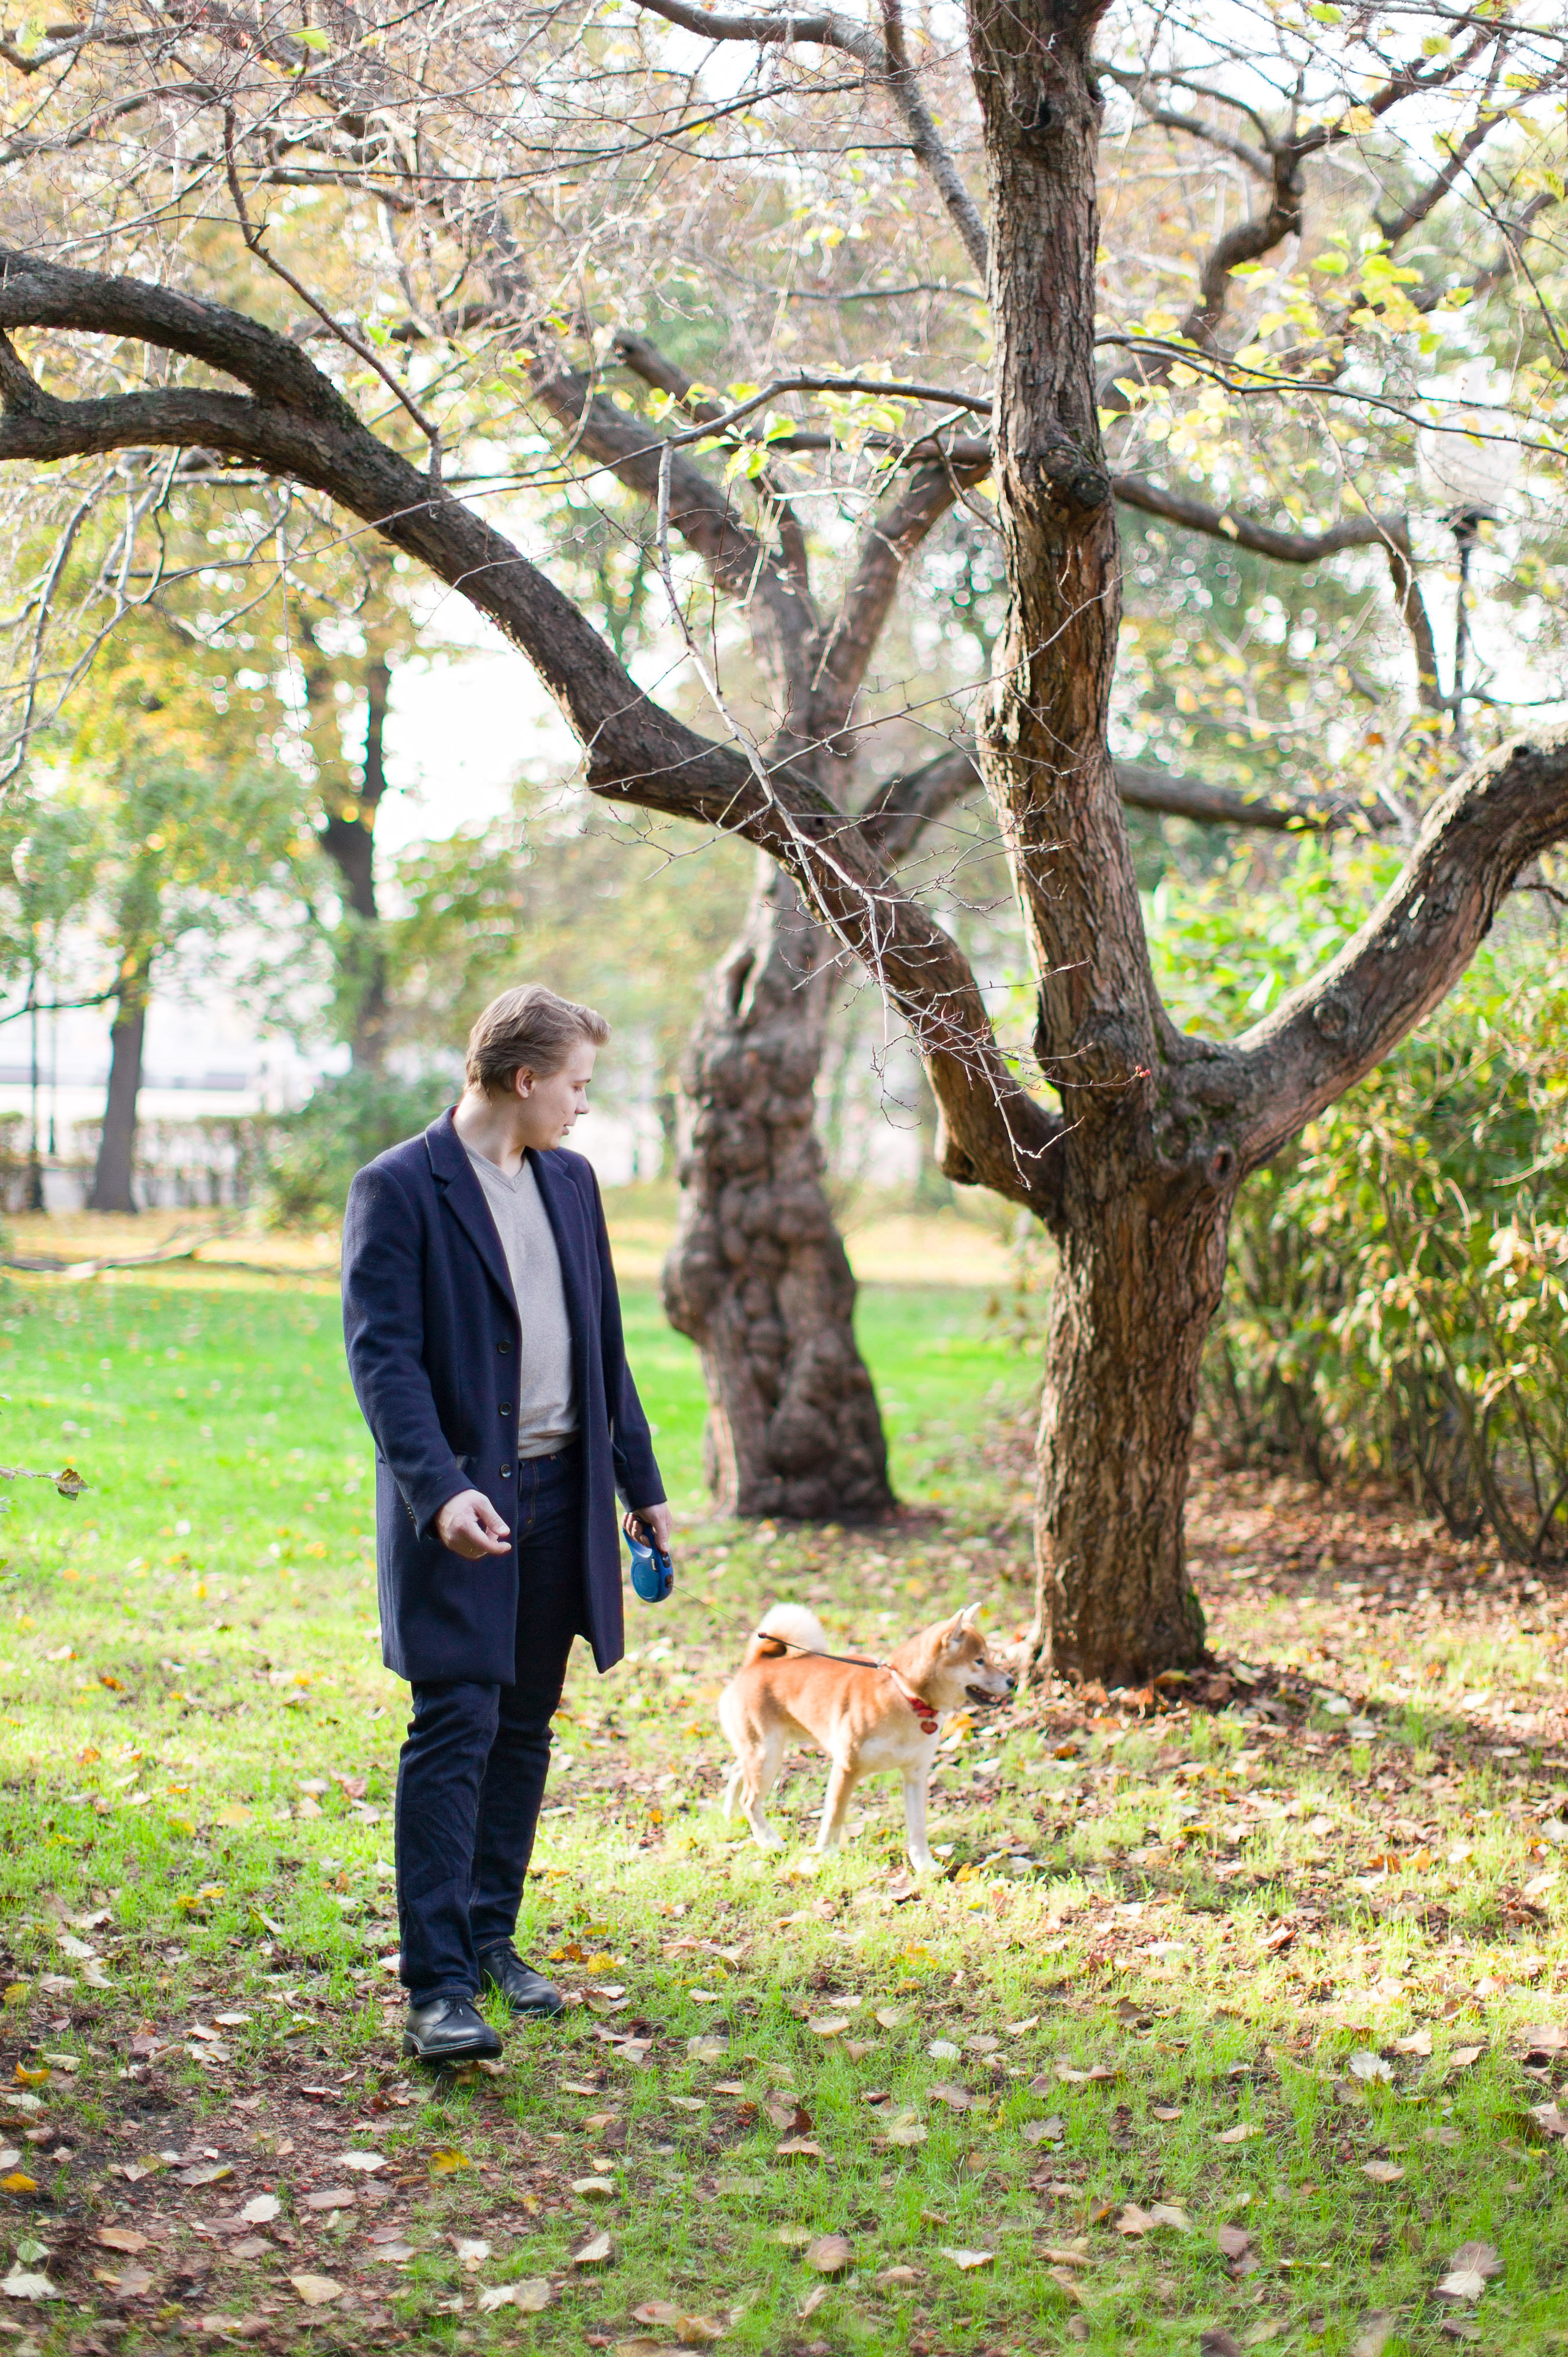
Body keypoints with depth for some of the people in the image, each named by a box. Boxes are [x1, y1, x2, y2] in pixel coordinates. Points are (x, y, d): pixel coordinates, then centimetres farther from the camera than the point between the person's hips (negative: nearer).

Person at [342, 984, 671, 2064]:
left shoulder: (571, 1180, 14)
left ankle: (492, 1939, 24)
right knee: (454, 1733, -10)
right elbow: (382, 1354, -15)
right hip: (462, 1506, -7)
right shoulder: (399, 1187, -8)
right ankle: (438, 1986, -8)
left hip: (562, 1495, 7)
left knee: (524, 1732, 12)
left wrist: (640, 1481, 16)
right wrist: (439, 1489, -26)